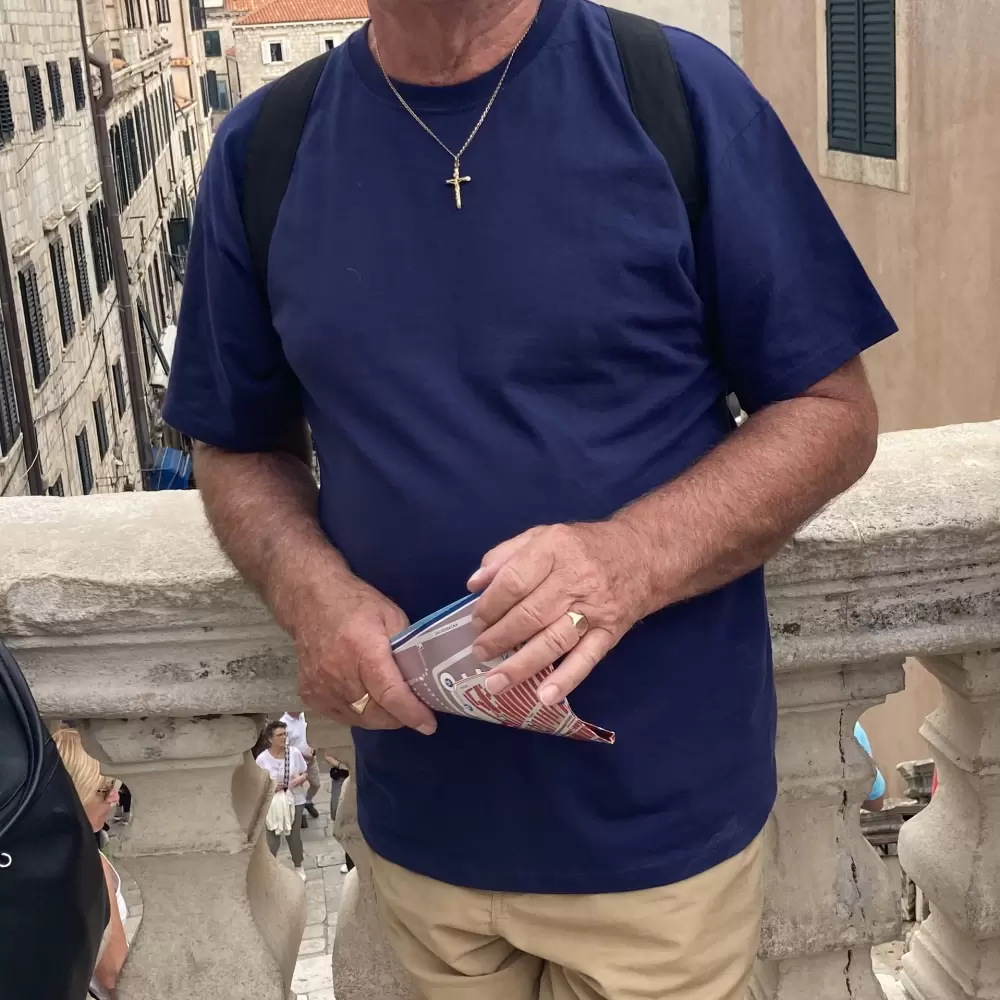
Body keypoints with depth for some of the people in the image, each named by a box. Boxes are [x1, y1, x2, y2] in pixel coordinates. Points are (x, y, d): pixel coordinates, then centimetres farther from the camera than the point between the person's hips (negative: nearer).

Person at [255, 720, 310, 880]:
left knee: (294, 836, 14)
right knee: (272, 838, 1)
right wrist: (270, 787, -23)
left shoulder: (294, 753, -7)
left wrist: (301, 778, -17)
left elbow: (306, 773, 4)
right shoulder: (262, 759, -13)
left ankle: (298, 867, 36)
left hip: (295, 800, 2)